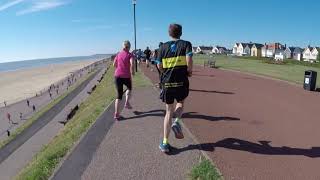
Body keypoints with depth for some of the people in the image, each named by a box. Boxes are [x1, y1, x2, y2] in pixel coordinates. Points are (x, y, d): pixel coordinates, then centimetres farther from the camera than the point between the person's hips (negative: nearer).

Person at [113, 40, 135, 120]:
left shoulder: (118, 54, 11)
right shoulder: (130, 55, -2)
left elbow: (114, 64, 17)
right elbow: (132, 64, -18)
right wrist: (132, 72, -2)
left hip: (117, 76, 3)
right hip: (126, 76, -3)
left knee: (119, 95, 9)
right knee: (129, 88, 30)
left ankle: (116, 114, 6)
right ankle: (127, 103, 16)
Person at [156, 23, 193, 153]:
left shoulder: (163, 47, 8)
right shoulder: (186, 44, 2)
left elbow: (159, 66, 5)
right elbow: (189, 60, -15)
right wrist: (189, 71, 3)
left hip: (167, 83, 2)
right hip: (181, 82, -2)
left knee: (169, 112, 12)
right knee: (180, 103, 27)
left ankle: (165, 143, 13)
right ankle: (177, 122, -3)